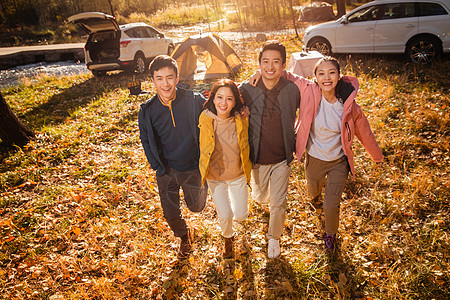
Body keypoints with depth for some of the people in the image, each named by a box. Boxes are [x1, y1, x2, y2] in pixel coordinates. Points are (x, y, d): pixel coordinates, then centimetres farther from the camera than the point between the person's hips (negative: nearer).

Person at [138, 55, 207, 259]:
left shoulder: (194, 100, -18)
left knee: (196, 207, 16)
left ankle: (202, 187, 50)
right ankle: (184, 237, 45)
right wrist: (159, 167, -2)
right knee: (171, 214, 12)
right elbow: (146, 141, 2)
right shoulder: (147, 110, -11)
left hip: (192, 167, -1)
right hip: (166, 171, 2)